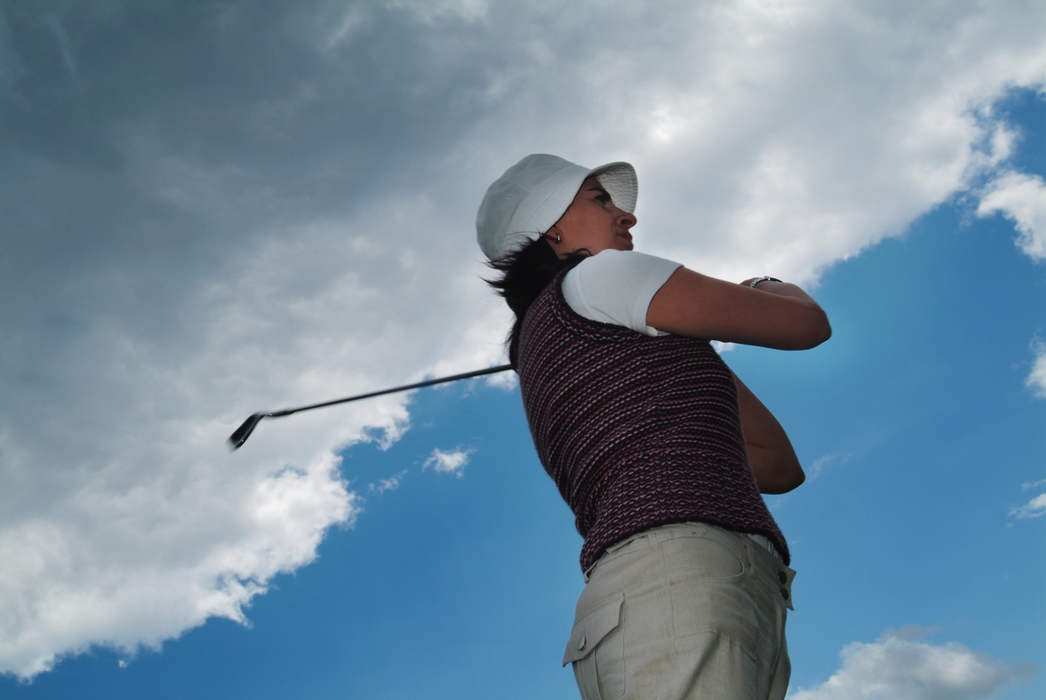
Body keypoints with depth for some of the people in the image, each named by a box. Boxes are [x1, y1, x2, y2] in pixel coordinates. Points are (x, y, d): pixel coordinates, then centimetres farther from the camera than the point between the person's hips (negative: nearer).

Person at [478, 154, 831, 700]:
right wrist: (772, 288, 33)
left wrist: (694, 334, 39)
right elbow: (808, 324, 9)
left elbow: (779, 465, 31)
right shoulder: (598, 276, 9)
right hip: (676, 577, -9)